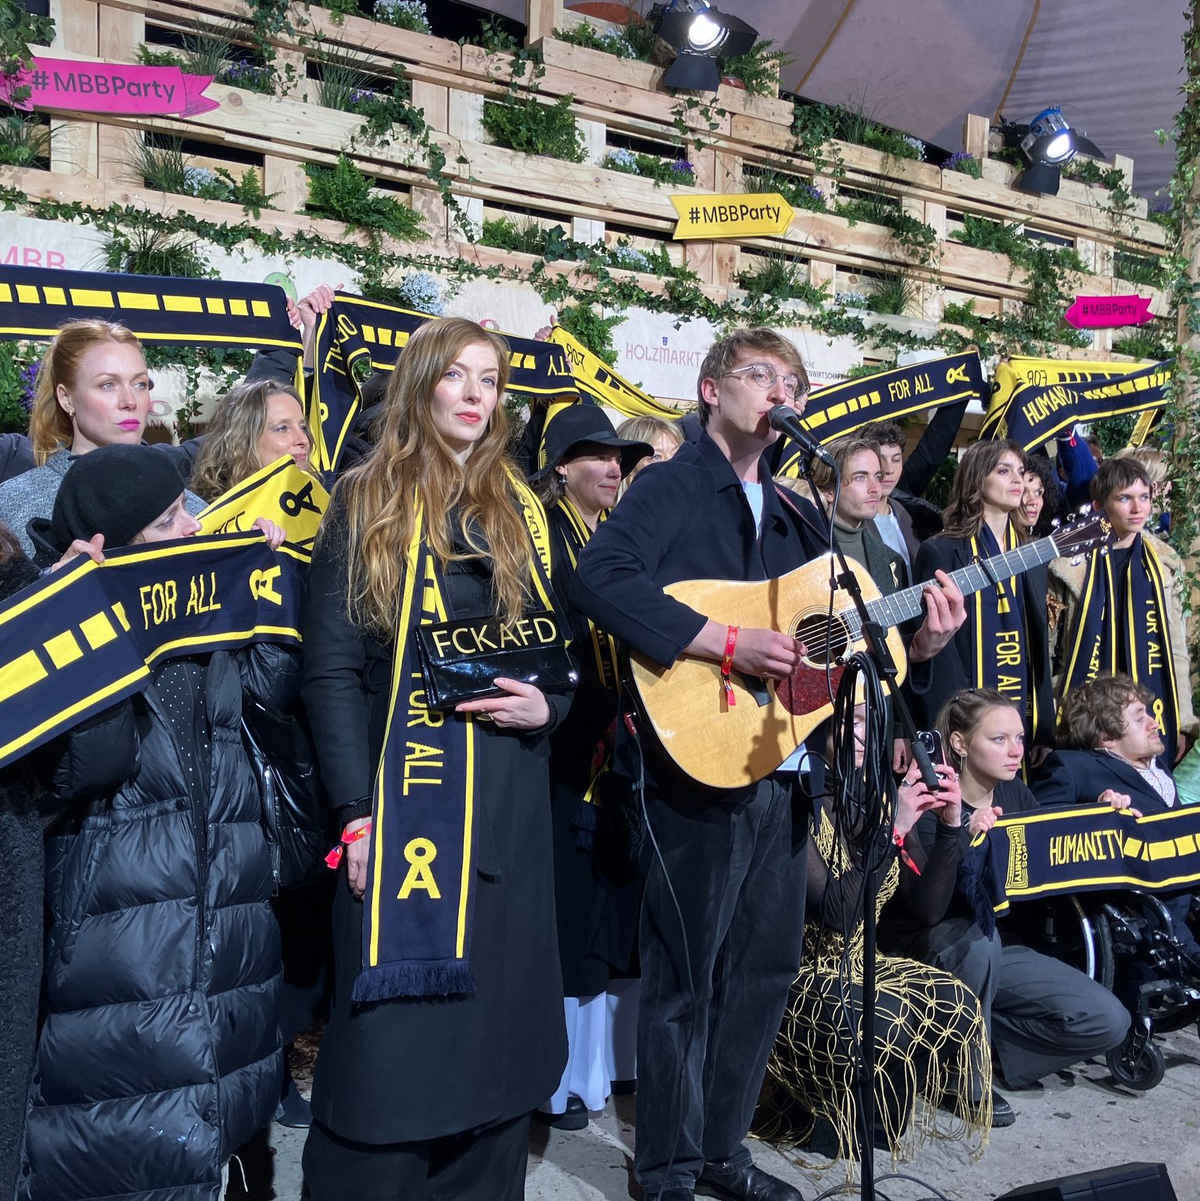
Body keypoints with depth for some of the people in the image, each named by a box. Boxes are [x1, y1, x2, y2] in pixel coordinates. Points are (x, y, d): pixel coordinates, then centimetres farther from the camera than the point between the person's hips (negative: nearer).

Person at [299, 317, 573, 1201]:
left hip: (507, 803, 4)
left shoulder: (523, 511, 12)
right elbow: (330, 668, -4)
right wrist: (356, 812, -12)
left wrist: (549, 705, -6)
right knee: (393, 1031, -2)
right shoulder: (366, 503, 1)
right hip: (402, 796, -3)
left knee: (496, 1020, 7)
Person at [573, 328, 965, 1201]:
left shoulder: (795, 516, 17)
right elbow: (600, 581, -23)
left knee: (766, 965, 15)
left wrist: (918, 641, 0)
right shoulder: (672, 488, -6)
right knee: (687, 974, 3)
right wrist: (727, 643, -26)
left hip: (782, 766, 8)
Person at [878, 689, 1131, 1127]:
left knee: (1109, 1021, -9)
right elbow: (928, 911, -30)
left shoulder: (1015, 795, 1)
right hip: (927, 954, -6)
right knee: (976, 932, -38)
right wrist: (964, 839, -43)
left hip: (994, 951, 6)